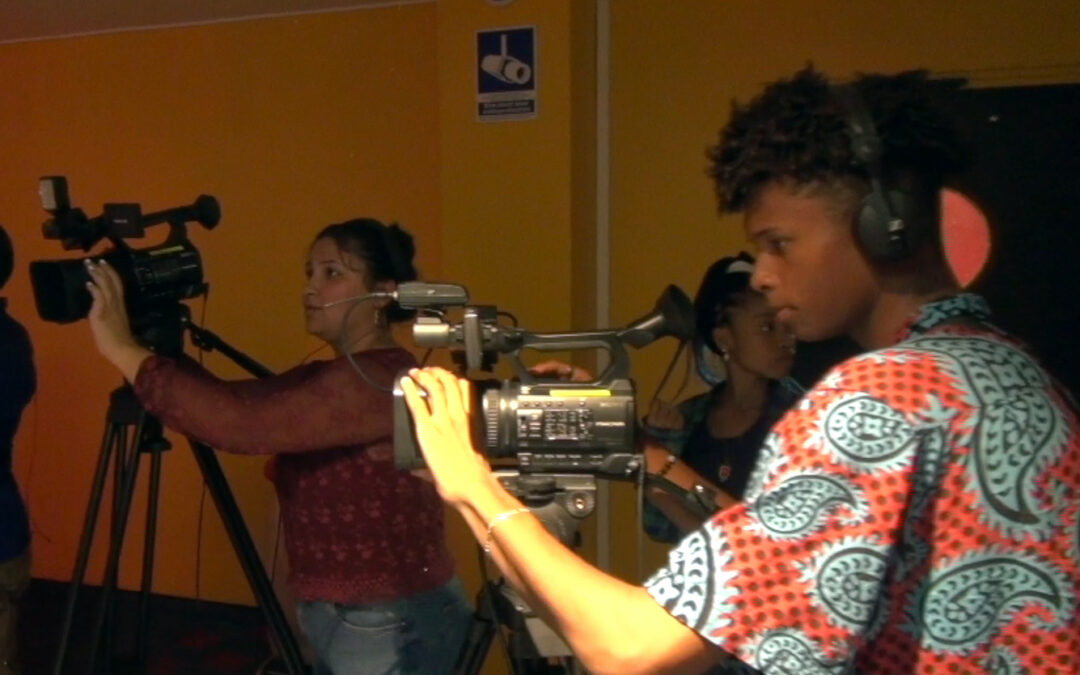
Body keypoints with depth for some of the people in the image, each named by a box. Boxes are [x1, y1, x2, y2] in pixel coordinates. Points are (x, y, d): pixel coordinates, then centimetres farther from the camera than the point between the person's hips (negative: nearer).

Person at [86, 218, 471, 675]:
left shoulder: (379, 380, -22)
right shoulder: (328, 379, 9)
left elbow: (242, 424, -32)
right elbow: (235, 401, 0)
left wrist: (122, 350, -27)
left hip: (393, 628, -8)